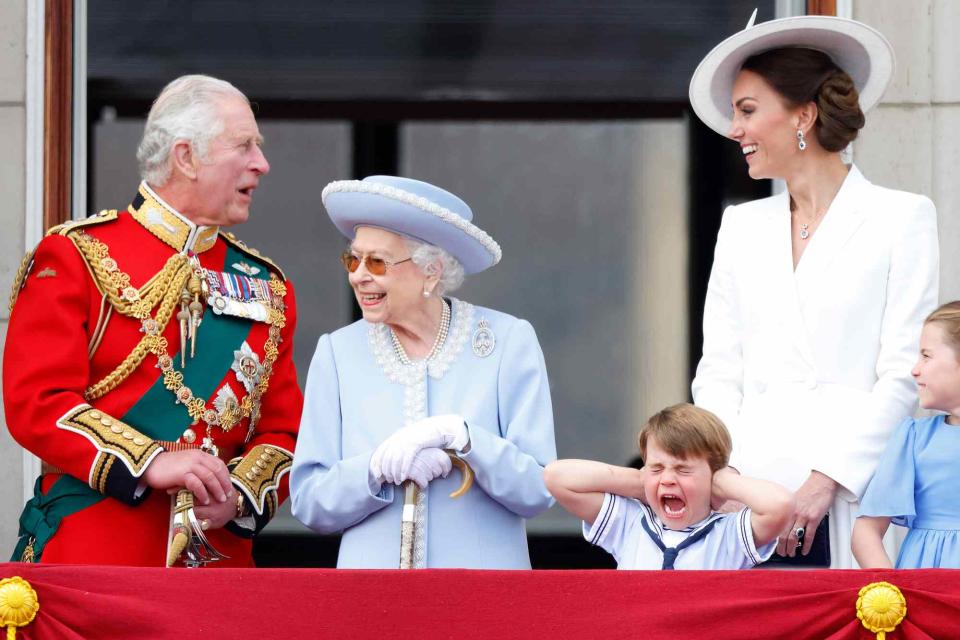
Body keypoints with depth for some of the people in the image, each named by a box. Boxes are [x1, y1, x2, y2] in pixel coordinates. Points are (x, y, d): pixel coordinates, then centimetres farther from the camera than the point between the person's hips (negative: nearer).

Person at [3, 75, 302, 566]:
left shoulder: (265, 287, 16)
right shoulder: (76, 255, 1)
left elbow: (284, 430, 14)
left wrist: (239, 494, -8)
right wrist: (150, 464, -19)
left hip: (221, 553, 4)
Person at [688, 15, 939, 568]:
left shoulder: (903, 218, 4)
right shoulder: (742, 226, 19)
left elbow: (904, 374, -3)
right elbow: (719, 371, 15)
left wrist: (827, 479, -11)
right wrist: (724, 474, -2)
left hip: (850, 501, -4)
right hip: (750, 493, 4)